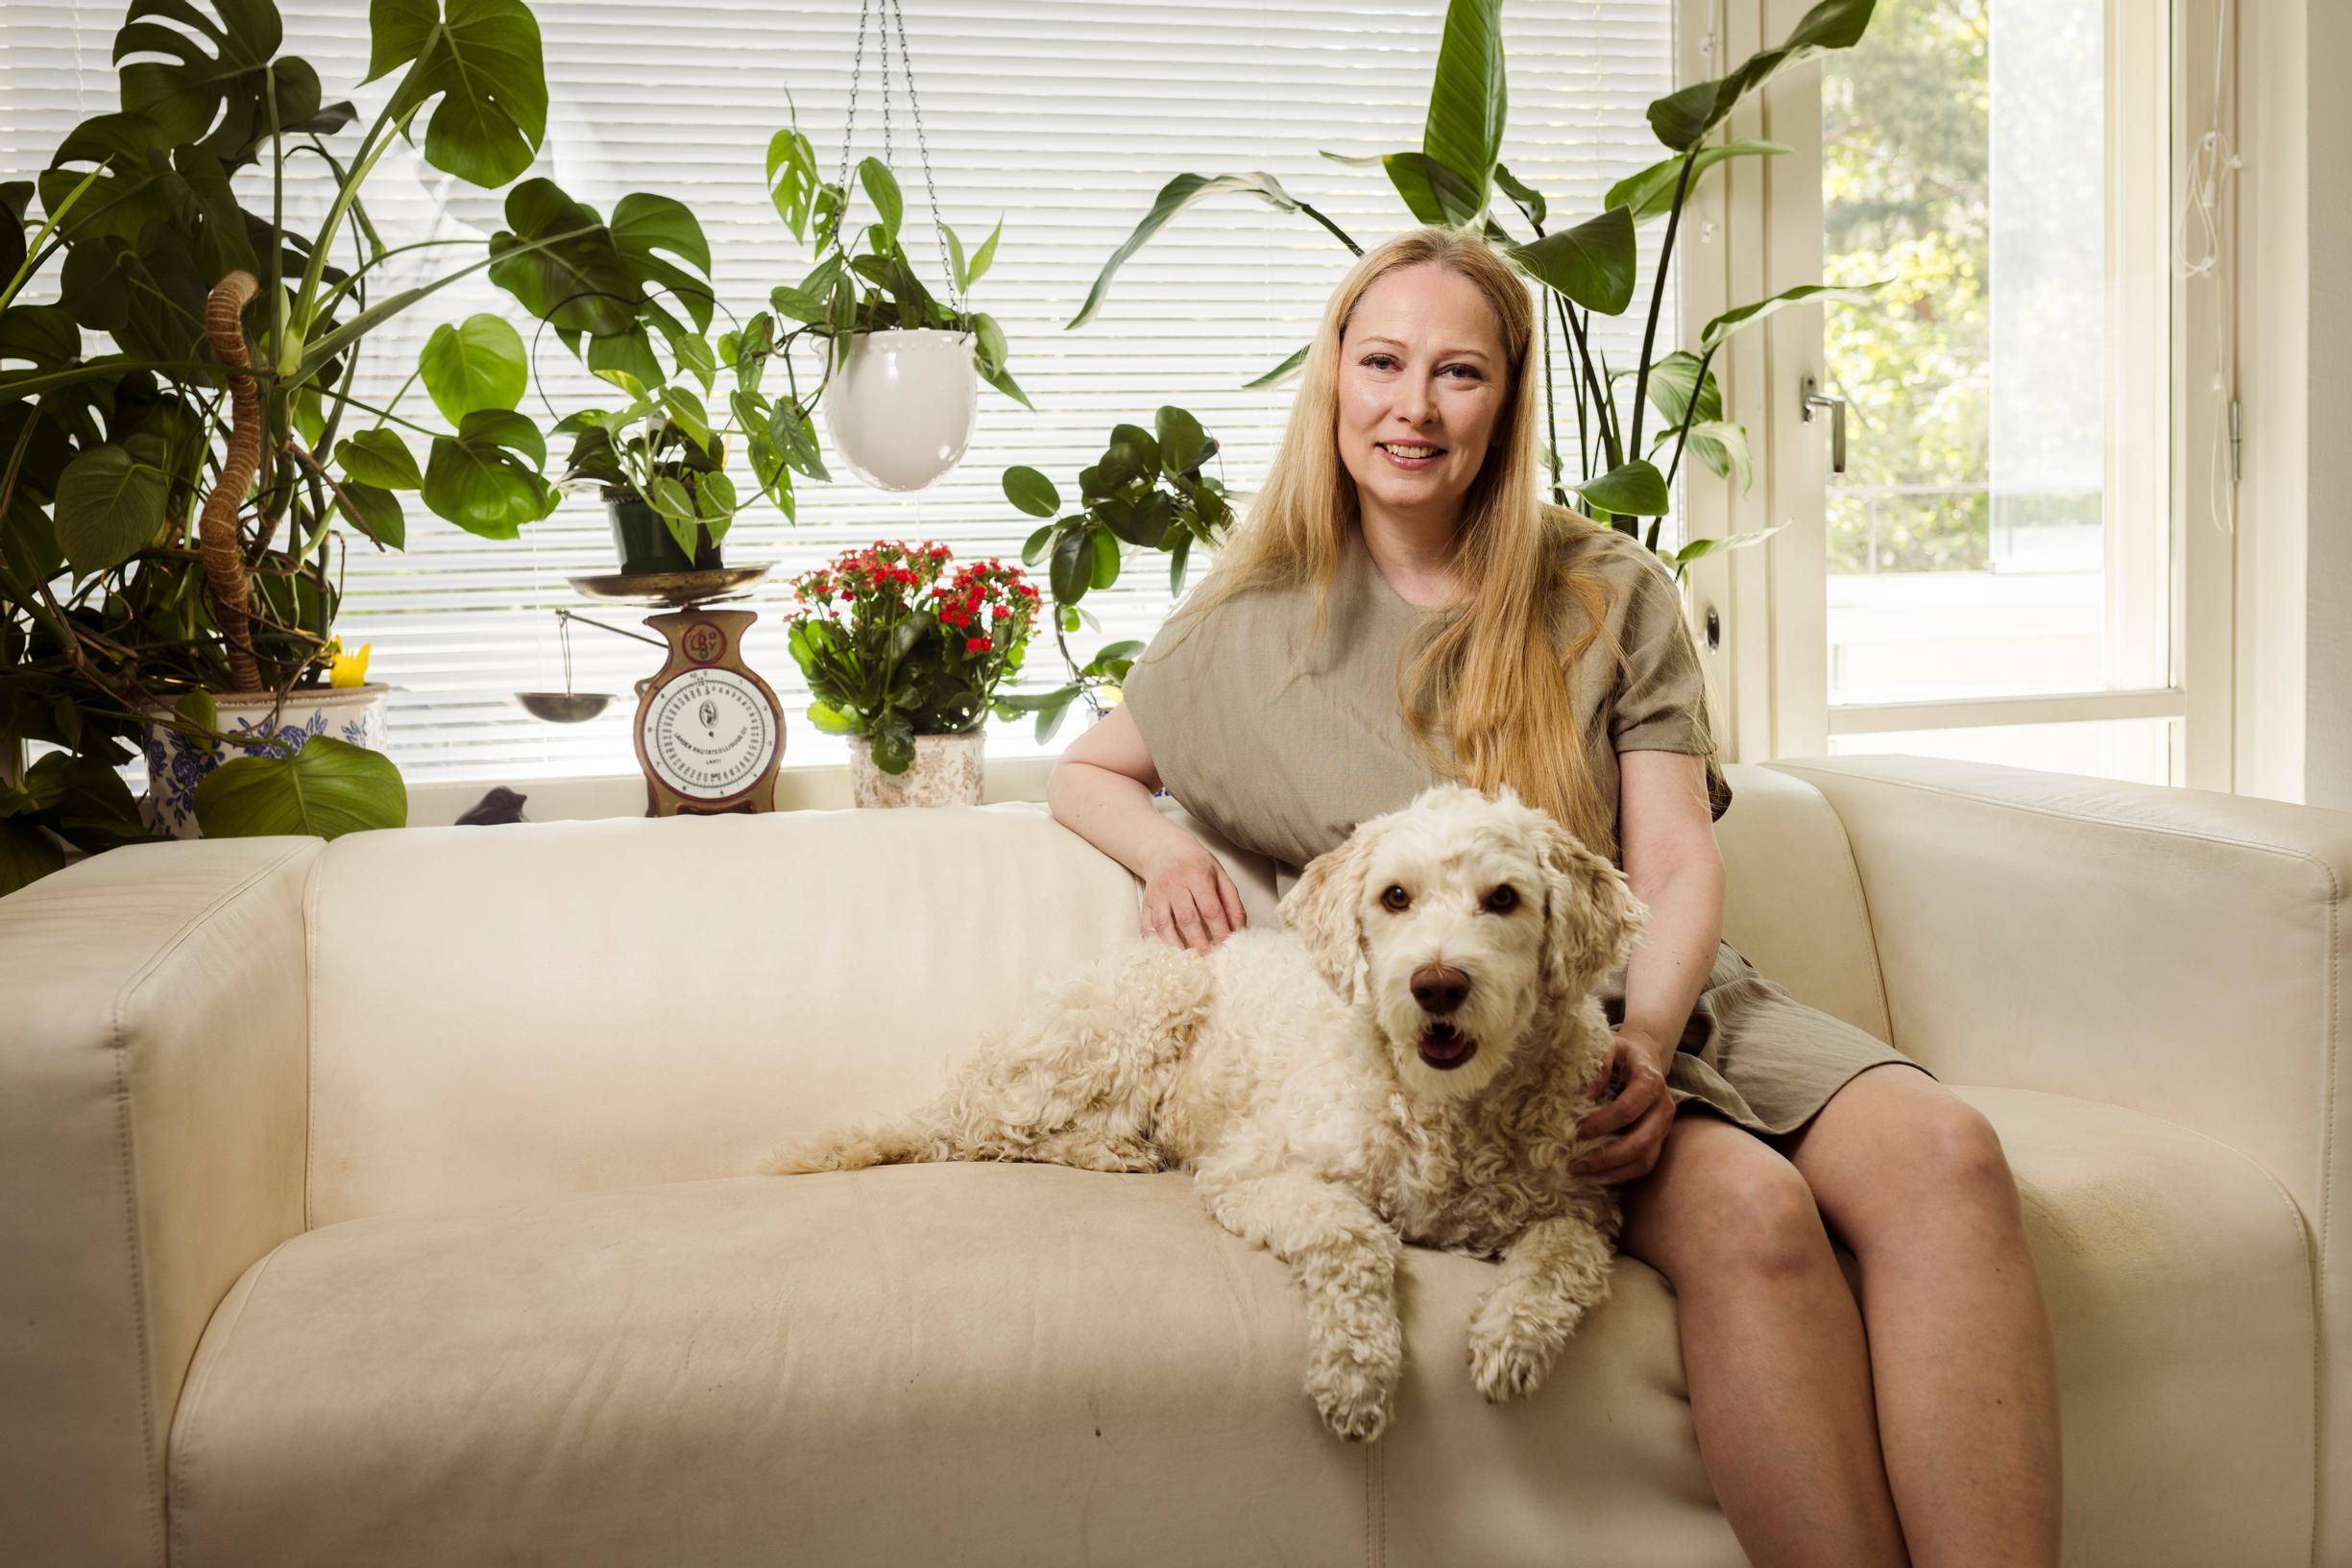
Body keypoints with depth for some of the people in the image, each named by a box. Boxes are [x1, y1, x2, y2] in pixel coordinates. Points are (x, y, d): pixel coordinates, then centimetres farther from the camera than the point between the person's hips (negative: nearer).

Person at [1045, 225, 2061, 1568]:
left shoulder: (1611, 593, 12)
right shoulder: (1256, 626, 11)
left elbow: (1680, 862, 4)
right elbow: (1083, 773, 25)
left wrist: (1644, 1034, -17)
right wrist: (1168, 852, 1)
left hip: (1658, 998, 3)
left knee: (1942, 1148, -29)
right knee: (1748, 1207, -34)